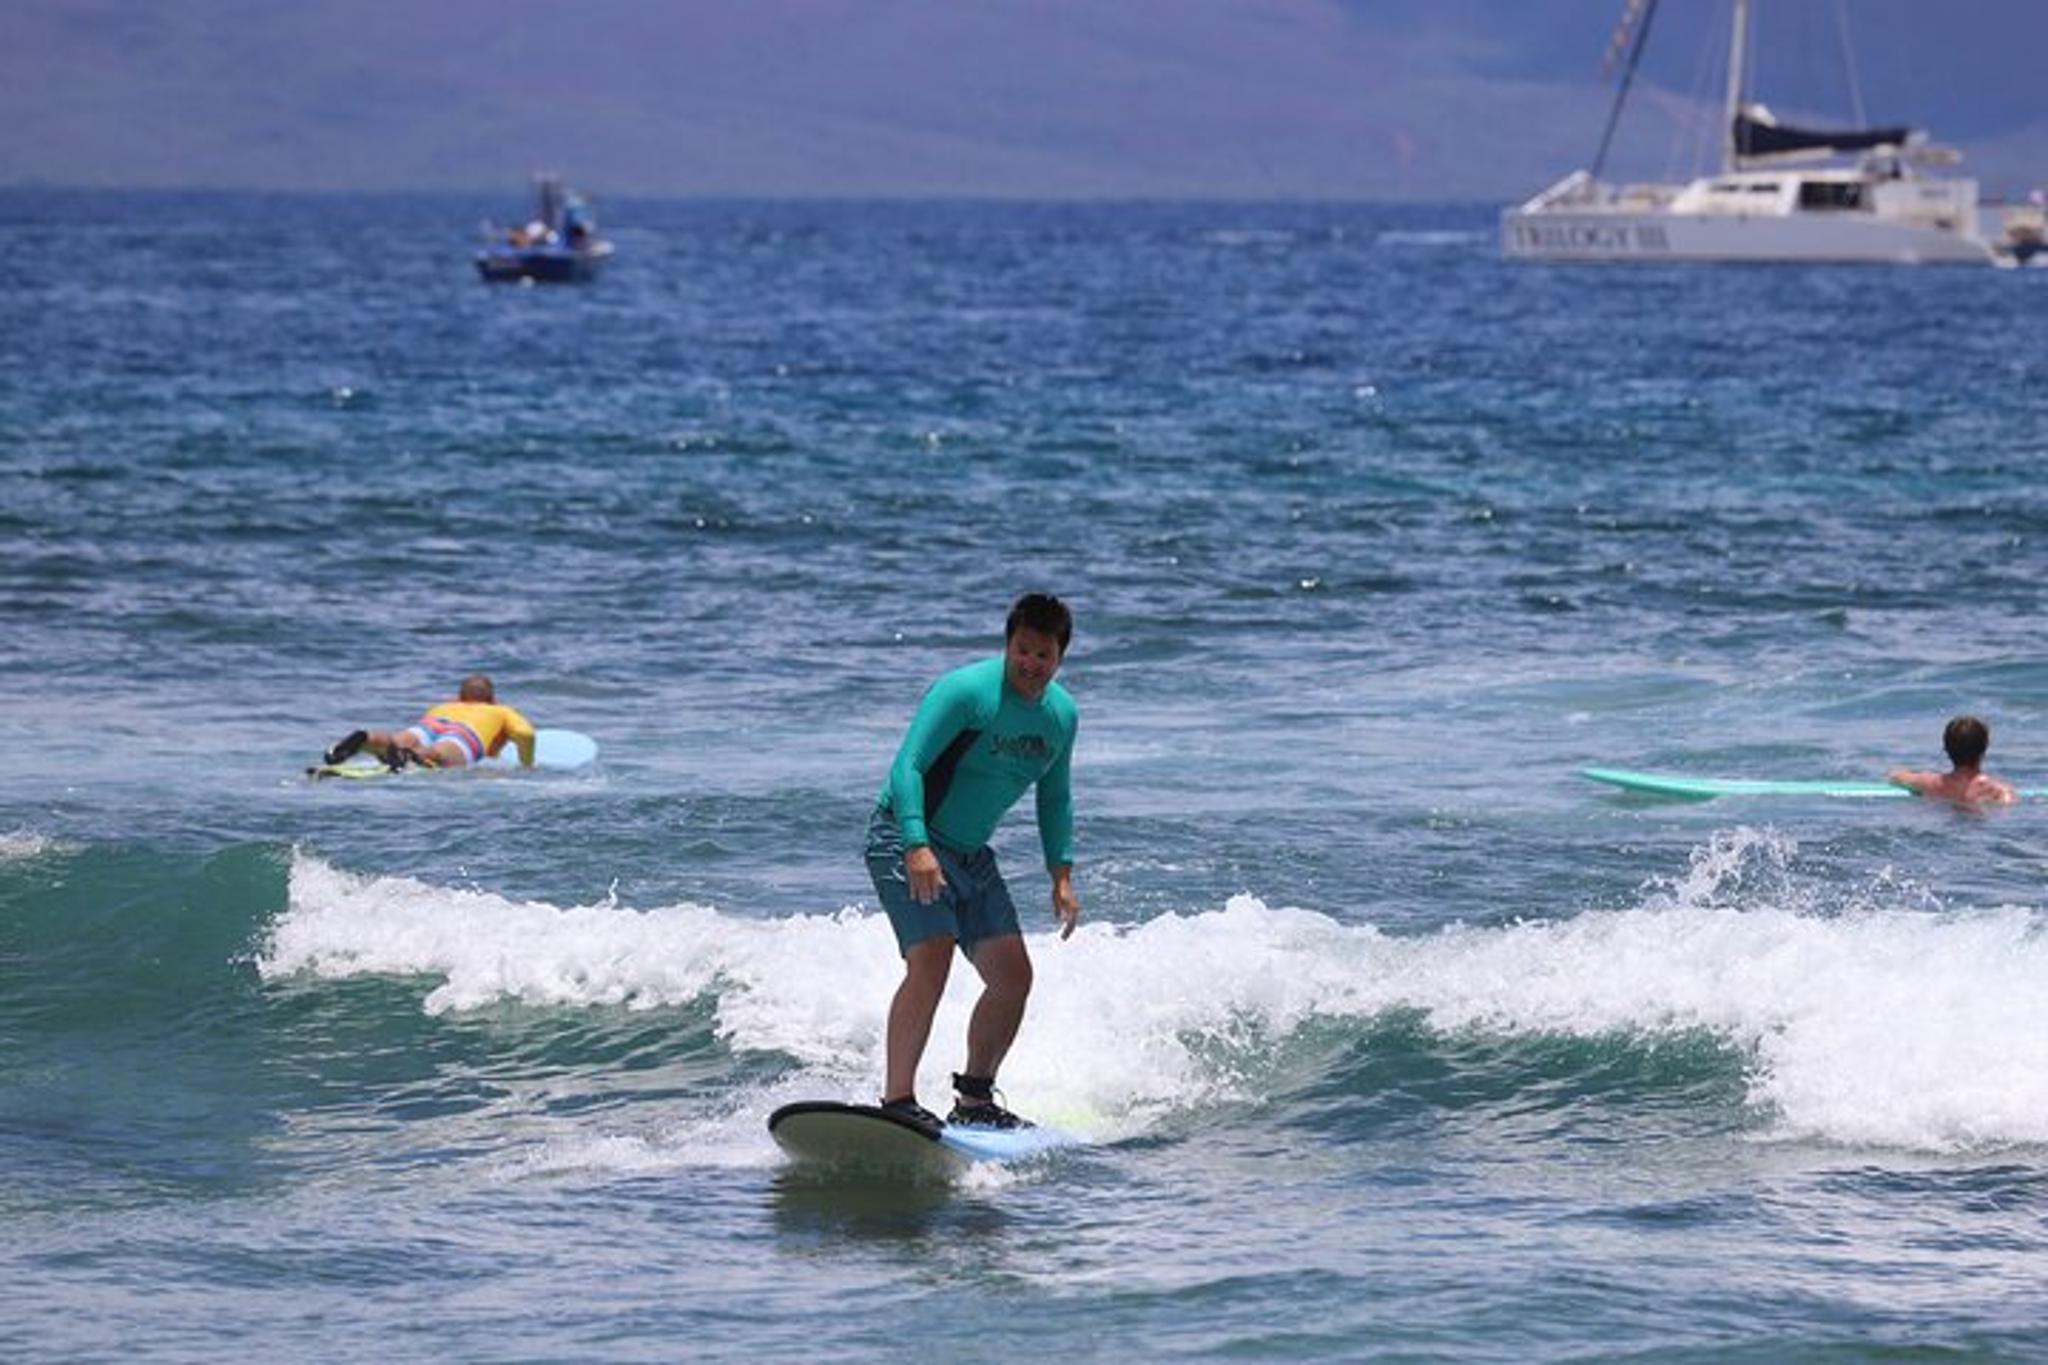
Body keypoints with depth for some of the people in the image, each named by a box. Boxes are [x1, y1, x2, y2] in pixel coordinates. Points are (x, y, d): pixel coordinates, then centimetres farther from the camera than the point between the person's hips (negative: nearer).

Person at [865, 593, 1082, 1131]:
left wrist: (1062, 874, 10)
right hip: (904, 839, -8)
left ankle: (975, 1098, 19)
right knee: (931, 961, -24)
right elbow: (908, 766, -24)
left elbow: (1055, 799, 18)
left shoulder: (1061, 714, 4)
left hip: (972, 856, 8)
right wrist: (917, 847, -35)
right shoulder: (966, 692, -19)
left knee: (1013, 975, 3)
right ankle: (897, 1101, -24)